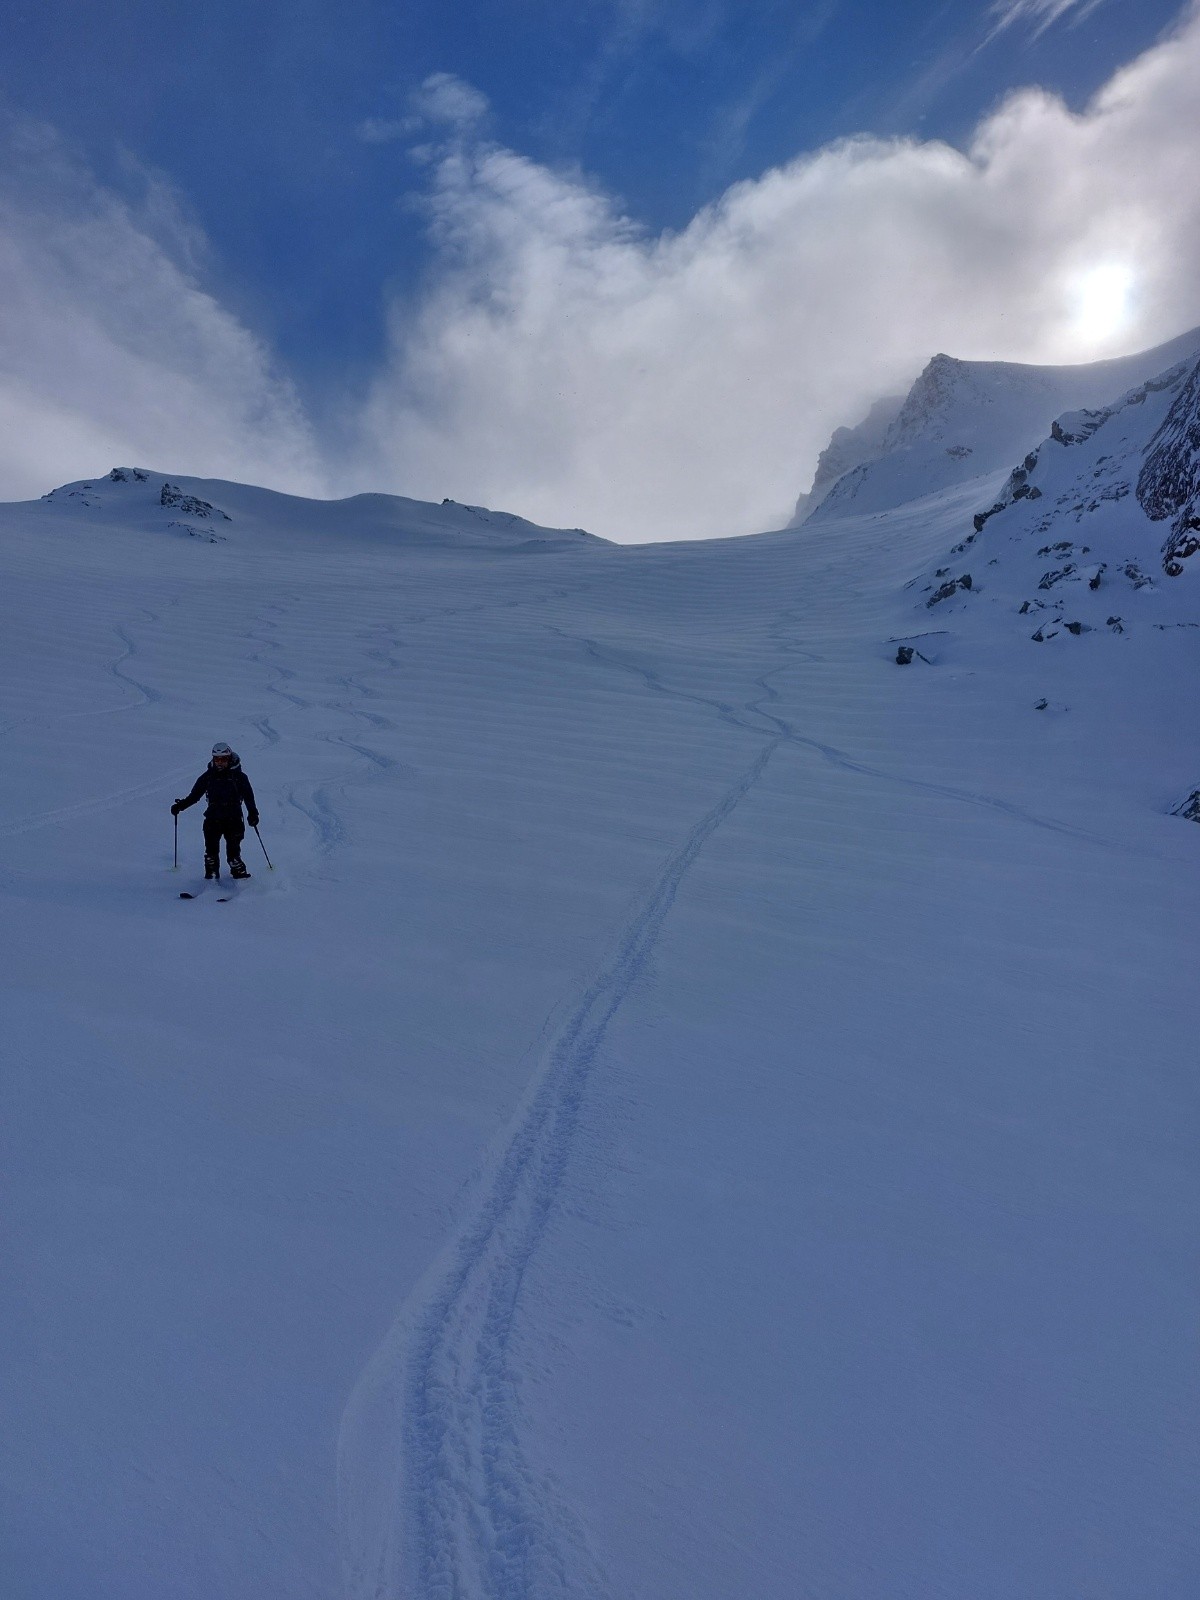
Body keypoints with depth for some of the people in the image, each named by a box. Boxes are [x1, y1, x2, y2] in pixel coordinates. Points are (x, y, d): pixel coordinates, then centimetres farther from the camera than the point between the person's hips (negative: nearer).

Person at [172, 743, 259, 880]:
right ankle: (211, 872, 11)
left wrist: (252, 813, -9)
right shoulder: (208, 776, 6)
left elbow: (248, 796, 1)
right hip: (213, 819, 2)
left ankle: (237, 870, 10)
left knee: (233, 847, -3)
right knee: (211, 847, -2)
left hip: (233, 818, -2)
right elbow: (194, 795, 10)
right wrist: (180, 805, 0)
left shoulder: (238, 776, 0)